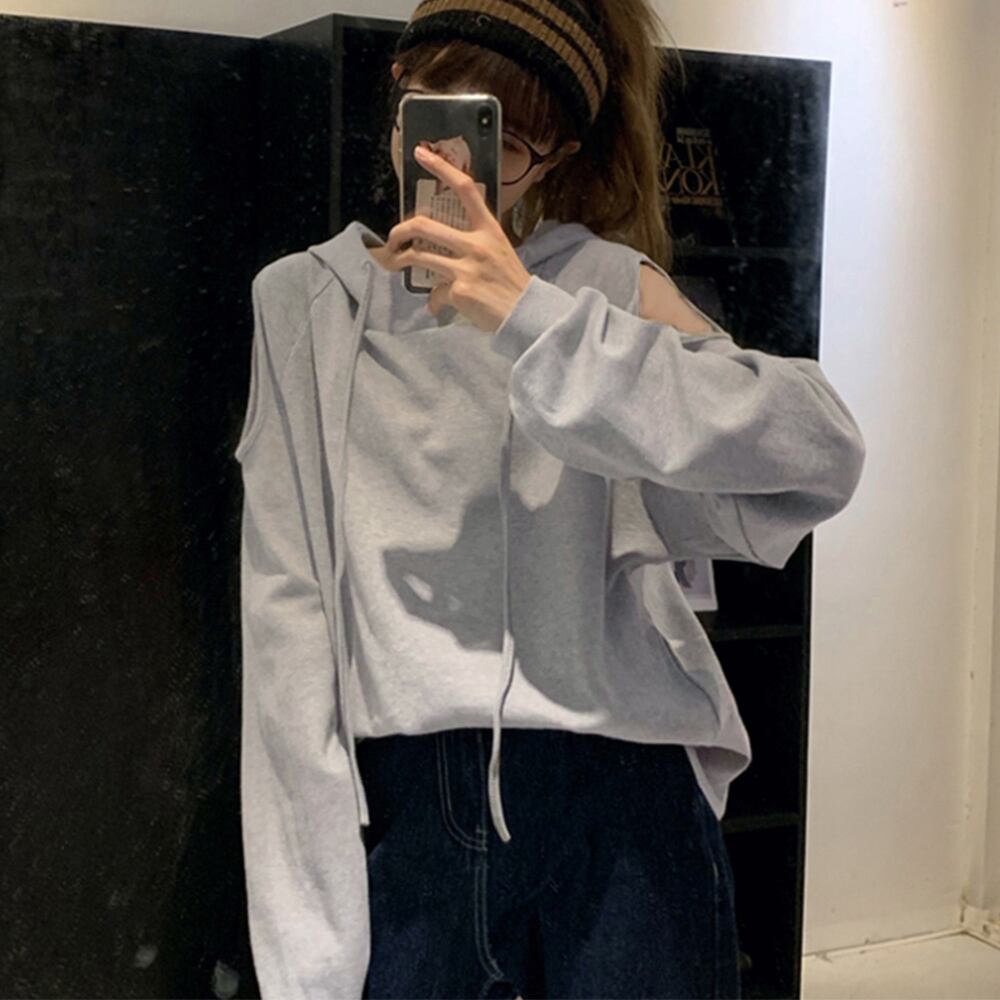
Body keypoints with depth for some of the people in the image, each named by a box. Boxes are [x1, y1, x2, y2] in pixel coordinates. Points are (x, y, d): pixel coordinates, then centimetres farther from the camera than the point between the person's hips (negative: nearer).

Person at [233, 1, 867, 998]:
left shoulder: (608, 286, 3)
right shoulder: (303, 300, 8)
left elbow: (822, 455, -14)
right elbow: (286, 603, 4)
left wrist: (537, 321, -21)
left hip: (617, 803, -1)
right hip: (404, 812, 1)